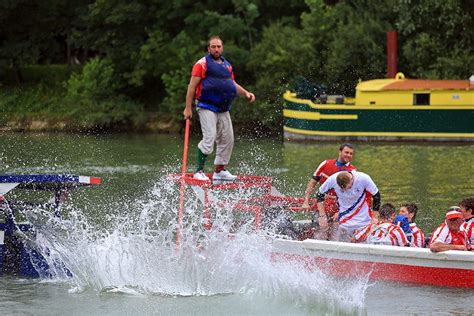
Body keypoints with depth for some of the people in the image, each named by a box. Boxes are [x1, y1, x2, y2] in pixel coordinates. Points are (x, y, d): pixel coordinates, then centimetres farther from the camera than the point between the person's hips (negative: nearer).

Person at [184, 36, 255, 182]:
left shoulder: (227, 65, 17)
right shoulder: (203, 64, -6)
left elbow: (232, 84, 27)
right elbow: (192, 86, -9)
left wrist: (246, 93, 8)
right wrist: (188, 108, -14)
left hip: (223, 109, 8)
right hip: (207, 108, -8)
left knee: (227, 139, 8)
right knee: (209, 138, -18)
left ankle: (219, 171, 19)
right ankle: (199, 171, -16)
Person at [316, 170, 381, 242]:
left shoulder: (364, 178, -21)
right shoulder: (332, 180, -18)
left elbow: (376, 196, -9)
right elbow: (320, 195, -3)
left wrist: (374, 218, -6)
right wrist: (322, 216, -6)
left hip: (364, 220, -1)